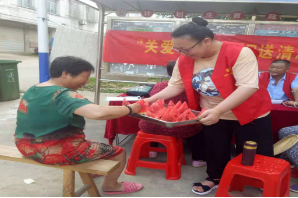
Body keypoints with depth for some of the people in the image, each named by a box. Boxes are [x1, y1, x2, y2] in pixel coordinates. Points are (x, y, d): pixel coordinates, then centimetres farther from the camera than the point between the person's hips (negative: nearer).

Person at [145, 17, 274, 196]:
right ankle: (215, 178, 46)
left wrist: (218, 110, -45)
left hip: (250, 114, -3)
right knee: (215, 150, 19)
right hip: (212, 115, 4)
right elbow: (176, 85, -3)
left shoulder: (239, 53, -28)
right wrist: (152, 99, -17)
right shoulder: (184, 60, -11)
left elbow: (248, 86, -35)